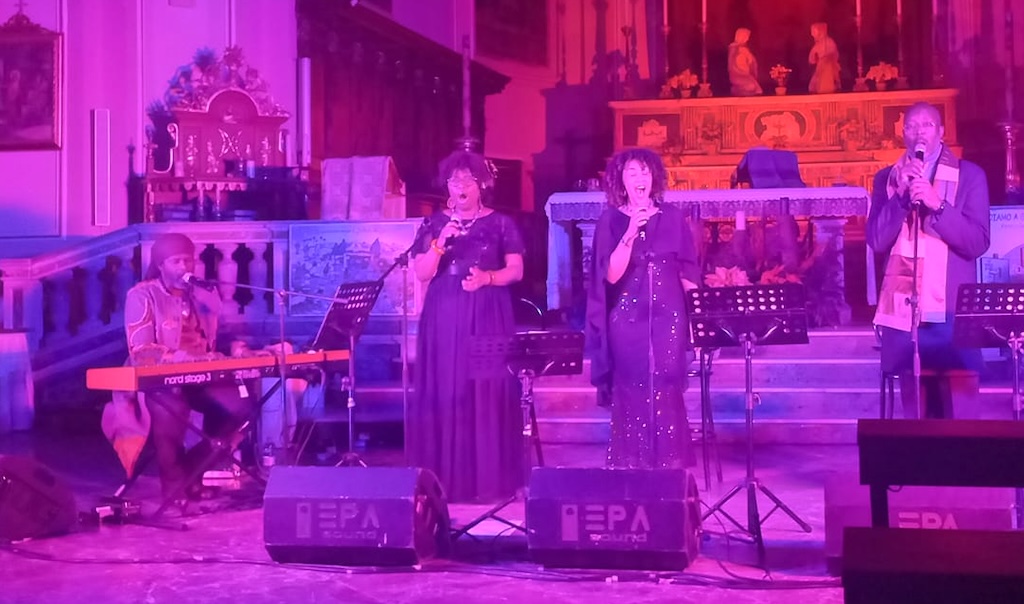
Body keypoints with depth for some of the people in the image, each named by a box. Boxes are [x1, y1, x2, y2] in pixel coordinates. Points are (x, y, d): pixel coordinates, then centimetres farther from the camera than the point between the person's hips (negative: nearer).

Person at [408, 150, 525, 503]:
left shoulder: (500, 223, 4)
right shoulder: (435, 224, 8)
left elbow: (516, 270, 0)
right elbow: (421, 273, 1)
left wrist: (486, 278, -17)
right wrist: (439, 245, -14)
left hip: (487, 317, -2)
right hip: (444, 317, 2)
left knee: (487, 394, -5)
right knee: (444, 393, -2)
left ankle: (489, 480, 0)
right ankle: (444, 479, 4)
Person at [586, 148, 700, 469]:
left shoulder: (673, 217, 4)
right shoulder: (610, 220, 0)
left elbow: (688, 273, 7)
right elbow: (611, 275, -10)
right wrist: (630, 233, -21)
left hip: (668, 316, 1)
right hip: (627, 318, -1)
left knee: (666, 393, -2)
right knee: (632, 395, -1)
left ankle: (671, 470, 6)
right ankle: (632, 470, 7)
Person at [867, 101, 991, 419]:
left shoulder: (970, 175, 6)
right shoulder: (887, 178, 12)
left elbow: (978, 243, -4)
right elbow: (876, 241, 2)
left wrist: (937, 205, -16)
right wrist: (901, 195, -10)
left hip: (951, 310, -2)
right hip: (904, 310, 2)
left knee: (960, 413, -5)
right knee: (914, 413, 4)